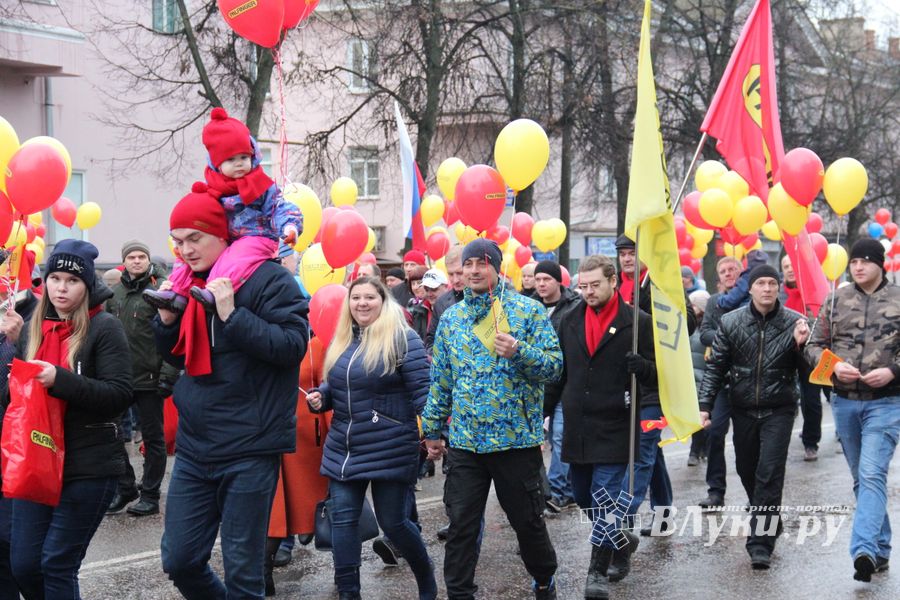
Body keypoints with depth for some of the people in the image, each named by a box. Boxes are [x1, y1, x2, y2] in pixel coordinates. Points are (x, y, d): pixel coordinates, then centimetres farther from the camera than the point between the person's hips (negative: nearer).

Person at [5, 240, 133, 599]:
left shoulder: (104, 328, -6)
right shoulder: (32, 329, 12)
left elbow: (120, 395, -15)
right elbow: (12, 389, 21)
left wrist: (59, 379, -24)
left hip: (87, 469, -6)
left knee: (58, 565, -3)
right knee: (23, 566, 7)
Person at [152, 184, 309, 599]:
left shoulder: (267, 279, -9)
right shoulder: (188, 283, 12)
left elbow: (293, 345, -18)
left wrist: (232, 315, -23)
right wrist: (166, 319, 0)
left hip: (249, 452, -7)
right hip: (194, 449, 7)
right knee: (178, 561, 9)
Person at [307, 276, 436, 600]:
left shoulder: (402, 338, -9)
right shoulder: (341, 340, 11)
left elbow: (422, 390, -13)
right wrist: (320, 397, 1)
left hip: (390, 450, -6)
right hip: (342, 449, 6)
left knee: (393, 522, 3)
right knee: (343, 519, 2)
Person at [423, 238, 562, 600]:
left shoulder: (528, 311, -4)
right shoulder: (451, 318, 8)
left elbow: (554, 366, -8)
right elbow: (440, 380, 13)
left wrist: (519, 351, -24)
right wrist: (432, 429, 13)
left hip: (517, 438, -3)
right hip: (465, 441, 3)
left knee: (527, 520, 10)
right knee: (461, 525, 3)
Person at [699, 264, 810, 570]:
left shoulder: (794, 322, -6)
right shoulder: (731, 322, -1)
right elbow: (715, 366, 2)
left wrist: (800, 345, -21)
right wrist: (705, 405, -6)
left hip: (778, 410, -3)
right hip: (743, 409, 3)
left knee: (769, 473, -10)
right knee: (746, 470, 13)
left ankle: (761, 542, -8)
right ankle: (769, 523, 36)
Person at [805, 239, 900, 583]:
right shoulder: (836, 301, 7)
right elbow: (815, 345, 9)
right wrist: (834, 366, -10)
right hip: (844, 402, 4)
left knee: (872, 475, -17)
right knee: (861, 477, 12)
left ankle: (864, 551, -24)